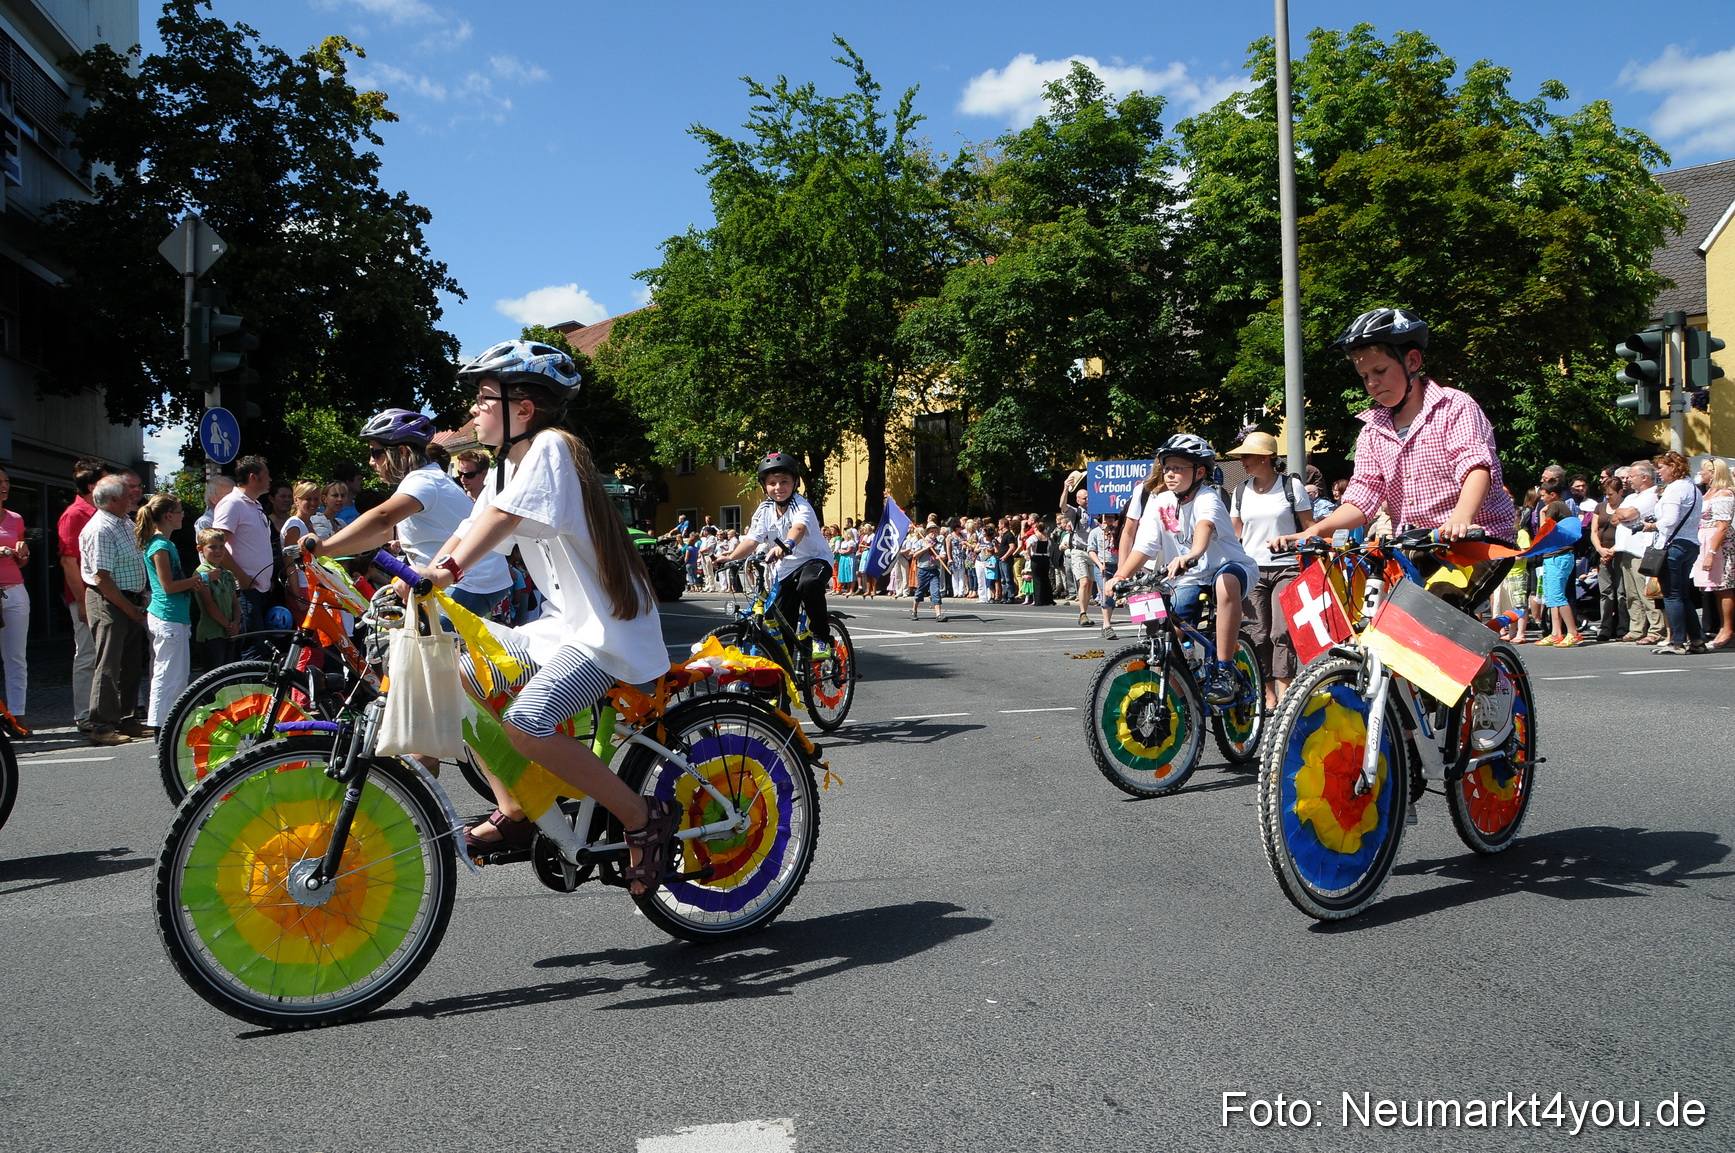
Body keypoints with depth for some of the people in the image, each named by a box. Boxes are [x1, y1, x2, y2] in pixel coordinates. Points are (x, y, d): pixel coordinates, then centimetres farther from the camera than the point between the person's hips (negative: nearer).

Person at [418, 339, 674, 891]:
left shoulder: (550, 447, -13)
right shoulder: (507, 466, 15)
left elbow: (504, 515, -29)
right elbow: (468, 532, 10)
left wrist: (450, 568, -40)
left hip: (607, 631, -10)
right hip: (563, 624, 10)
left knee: (524, 725, -26)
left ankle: (644, 816, -11)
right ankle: (513, 812, 13)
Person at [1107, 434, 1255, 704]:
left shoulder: (1206, 497, -20)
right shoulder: (1159, 502, -3)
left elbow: (1205, 525, -43)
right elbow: (1144, 546, -8)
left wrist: (1192, 554, -65)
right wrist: (1120, 576, -24)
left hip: (1229, 567, -5)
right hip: (1190, 580, 5)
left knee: (1226, 582, -41)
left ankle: (1223, 672, -34)